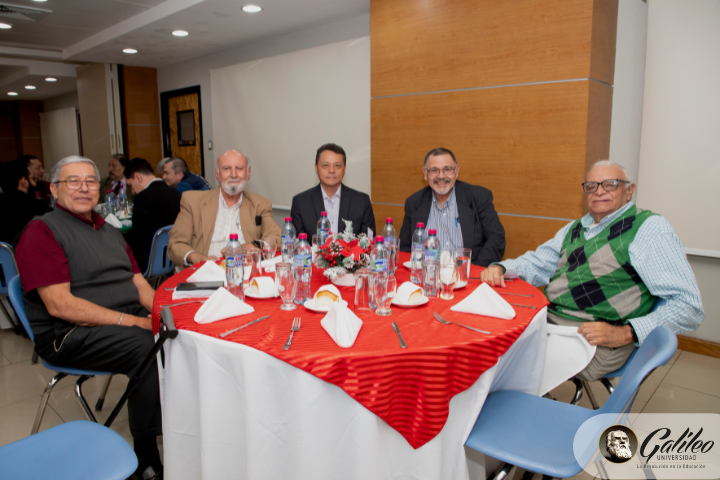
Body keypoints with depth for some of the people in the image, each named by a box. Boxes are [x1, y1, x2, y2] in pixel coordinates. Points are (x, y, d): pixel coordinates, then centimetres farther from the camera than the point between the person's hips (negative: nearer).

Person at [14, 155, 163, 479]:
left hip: (130, 321, 7)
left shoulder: (109, 231, 21)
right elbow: (60, 305, -16)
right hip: (69, 335, -7)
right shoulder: (41, 231, -5)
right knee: (148, 348, -31)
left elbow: (138, 282, 16)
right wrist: (132, 322, -21)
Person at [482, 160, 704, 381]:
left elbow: (689, 306, -8)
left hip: (592, 338, -6)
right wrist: (500, 268, 1)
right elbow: (536, 264, 23)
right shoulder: (574, 229, 17)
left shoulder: (650, 228, -4)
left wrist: (626, 333, -19)